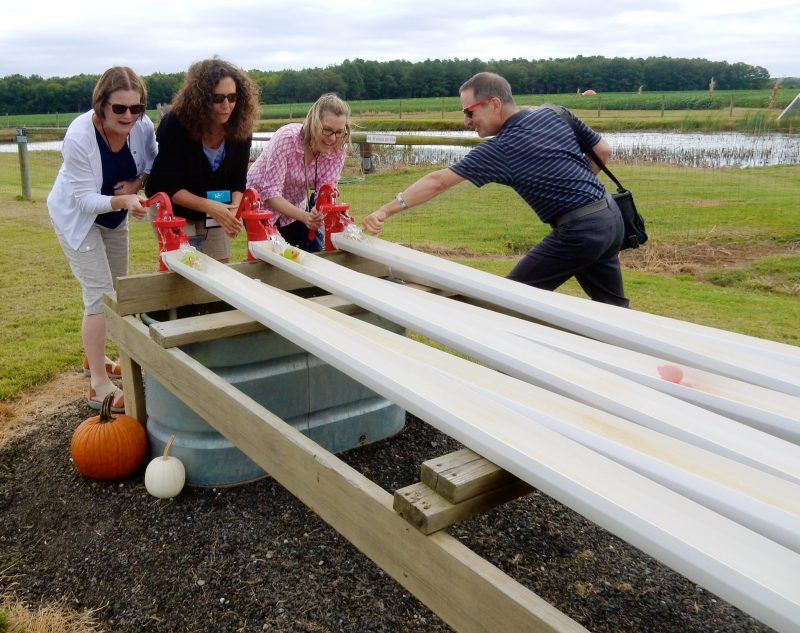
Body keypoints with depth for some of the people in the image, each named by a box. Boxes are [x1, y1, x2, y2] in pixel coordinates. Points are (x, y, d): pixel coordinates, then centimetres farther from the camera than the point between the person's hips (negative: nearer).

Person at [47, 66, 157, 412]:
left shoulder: (143, 126, -22)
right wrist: (122, 201, -48)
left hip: (114, 215, 6)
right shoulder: (78, 137, -34)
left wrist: (136, 185, -23)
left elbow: (150, 165, -2)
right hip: (77, 216, -6)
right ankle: (99, 386, -6)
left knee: (117, 290, 17)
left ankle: (93, 357, 39)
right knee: (101, 294, -14)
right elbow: (84, 199, -31)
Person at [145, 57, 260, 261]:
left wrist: (235, 207, -26)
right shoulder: (175, 124, -24)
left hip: (215, 214, 4)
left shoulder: (240, 127, -13)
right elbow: (170, 188, -23)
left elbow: (238, 181, -6)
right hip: (174, 213, -4)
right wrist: (209, 205, -37)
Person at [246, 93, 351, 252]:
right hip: (261, 204, -4)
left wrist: (319, 212, -42)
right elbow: (271, 193, -32)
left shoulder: (338, 149, -17)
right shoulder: (286, 139, -30)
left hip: (295, 206, 4)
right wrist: (304, 217, -46)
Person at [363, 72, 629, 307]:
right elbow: (604, 152, 12)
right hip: (611, 216, 8)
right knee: (612, 304, 18)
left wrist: (386, 210, -15)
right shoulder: (555, 114, 5)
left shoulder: (499, 150, -14)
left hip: (579, 230, -8)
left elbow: (437, 182, -16)